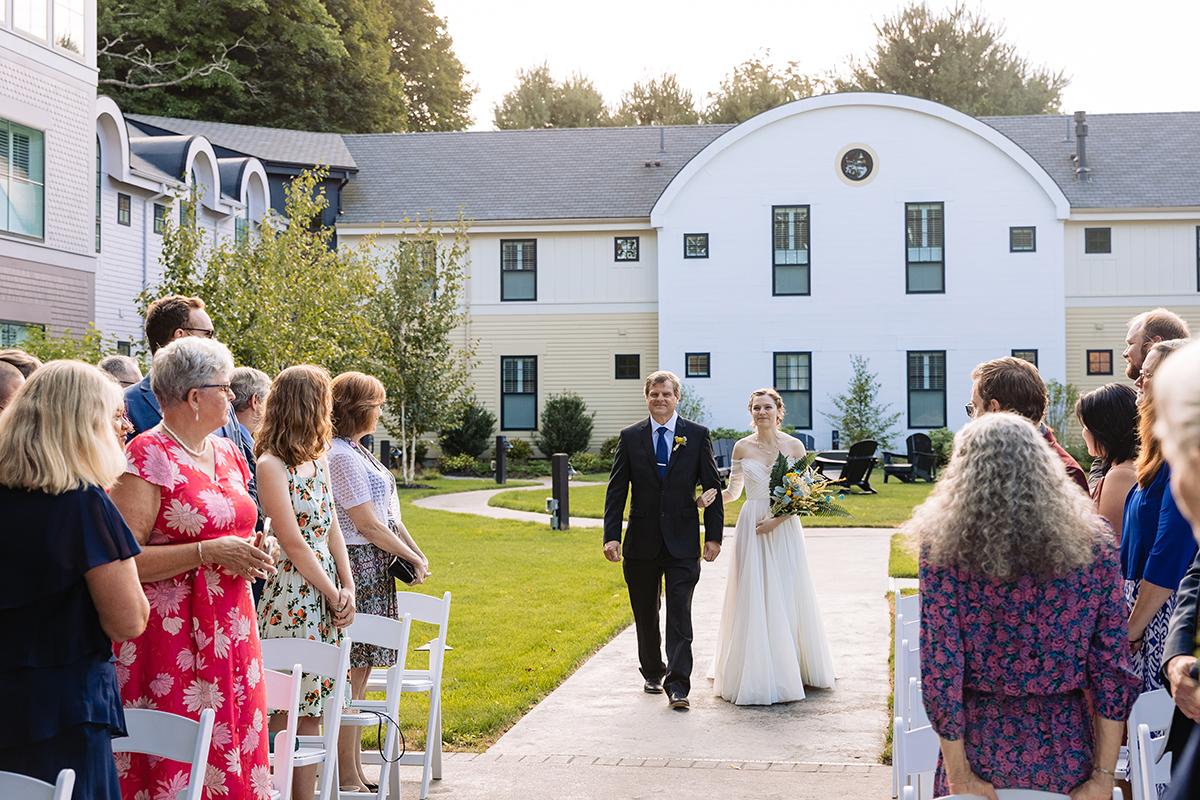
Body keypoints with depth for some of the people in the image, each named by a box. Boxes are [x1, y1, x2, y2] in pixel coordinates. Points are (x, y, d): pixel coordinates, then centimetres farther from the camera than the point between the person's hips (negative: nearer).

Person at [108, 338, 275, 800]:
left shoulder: (225, 451, 13)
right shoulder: (147, 457, -11)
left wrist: (249, 555, 8)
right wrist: (209, 553, -20)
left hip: (230, 633, 8)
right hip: (170, 636, -7)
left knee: (232, 759, 8)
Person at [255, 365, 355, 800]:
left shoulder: (318, 459, 13)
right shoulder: (271, 465, -12)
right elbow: (294, 544, -12)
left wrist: (348, 588, 2)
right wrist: (335, 595, -6)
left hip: (327, 596, 8)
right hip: (291, 597, -8)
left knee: (311, 710, 9)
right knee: (284, 710, -3)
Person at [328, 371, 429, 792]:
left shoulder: (355, 451, 17)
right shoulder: (342, 456, -14)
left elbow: (389, 512, 20)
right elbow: (368, 524, -15)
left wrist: (416, 552, 12)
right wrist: (413, 559, -6)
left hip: (373, 569, 10)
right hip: (359, 566, -10)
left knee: (359, 670, 13)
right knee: (351, 672, -6)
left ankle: (355, 770, 20)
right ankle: (348, 779, -2)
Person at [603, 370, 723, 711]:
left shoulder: (697, 435, 1)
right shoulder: (630, 437, 3)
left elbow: (712, 487, 3)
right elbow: (616, 490, 2)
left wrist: (714, 535, -3)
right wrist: (611, 536, -7)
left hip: (682, 543, -2)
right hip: (642, 542, 2)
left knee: (680, 615, -6)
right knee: (645, 615, 14)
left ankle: (677, 685, -6)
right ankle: (653, 673, 32)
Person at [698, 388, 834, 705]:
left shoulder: (794, 446, -1)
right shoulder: (742, 447, 3)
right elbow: (733, 491, 11)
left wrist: (776, 520, -12)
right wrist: (711, 497, -10)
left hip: (784, 528, -1)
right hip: (751, 528, 1)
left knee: (787, 598, 3)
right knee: (753, 599, 0)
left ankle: (790, 668, 17)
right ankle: (755, 674, 8)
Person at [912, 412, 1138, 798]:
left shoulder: (943, 548, -9)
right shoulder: (1094, 545, -4)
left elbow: (940, 667, -10)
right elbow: (1113, 667, -4)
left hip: (983, 749, -1)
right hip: (1066, 749, 2)